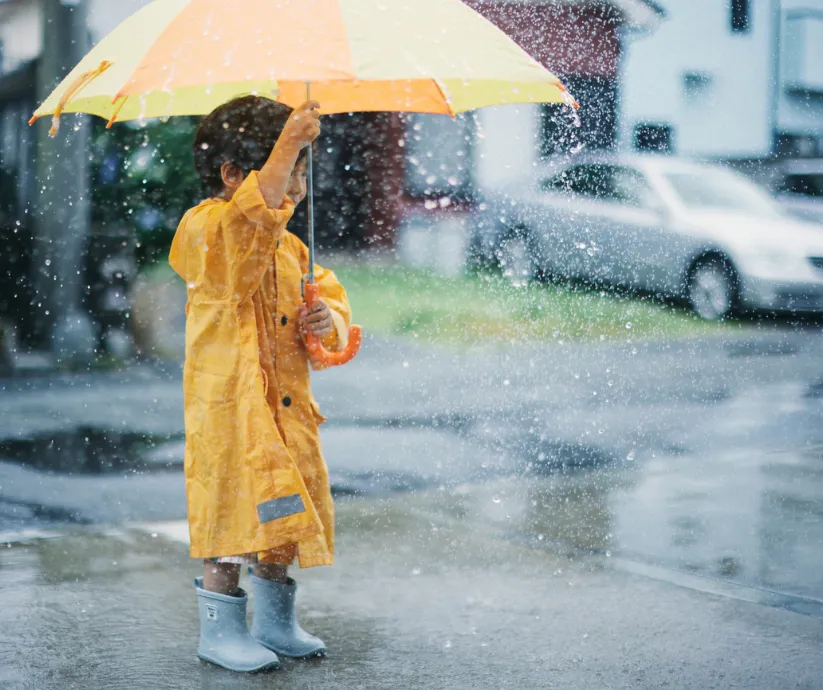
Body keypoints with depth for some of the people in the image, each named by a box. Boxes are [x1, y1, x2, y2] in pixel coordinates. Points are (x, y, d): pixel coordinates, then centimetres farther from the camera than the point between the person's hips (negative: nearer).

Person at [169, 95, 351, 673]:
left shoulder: (291, 247, 14)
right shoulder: (204, 231, -11)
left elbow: (332, 297, 20)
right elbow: (249, 217, -32)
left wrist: (327, 318, -4)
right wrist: (287, 144, -37)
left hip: (289, 403, 7)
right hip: (229, 403, -7)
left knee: (284, 511, 12)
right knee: (235, 506, -4)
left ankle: (275, 620, 27)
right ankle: (221, 627, 10)